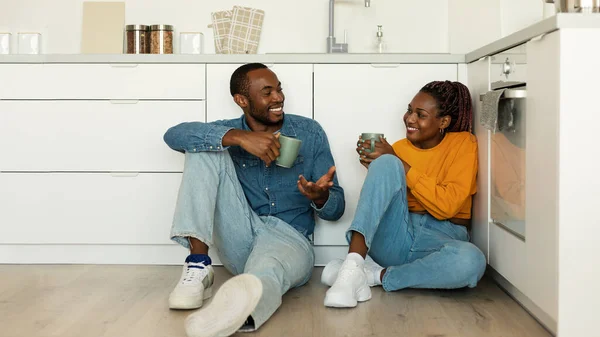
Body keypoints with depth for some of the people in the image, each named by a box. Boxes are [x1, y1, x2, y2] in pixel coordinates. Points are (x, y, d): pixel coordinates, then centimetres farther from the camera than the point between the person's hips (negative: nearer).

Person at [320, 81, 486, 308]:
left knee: (470, 261, -39)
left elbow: (446, 206, -13)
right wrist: (376, 168, -9)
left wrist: (401, 165, -14)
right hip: (395, 236, 2)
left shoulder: (463, 143, 0)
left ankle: (376, 275, -20)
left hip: (441, 238, -1)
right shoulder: (398, 149, 8)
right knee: (387, 164, -24)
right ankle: (352, 265, -36)